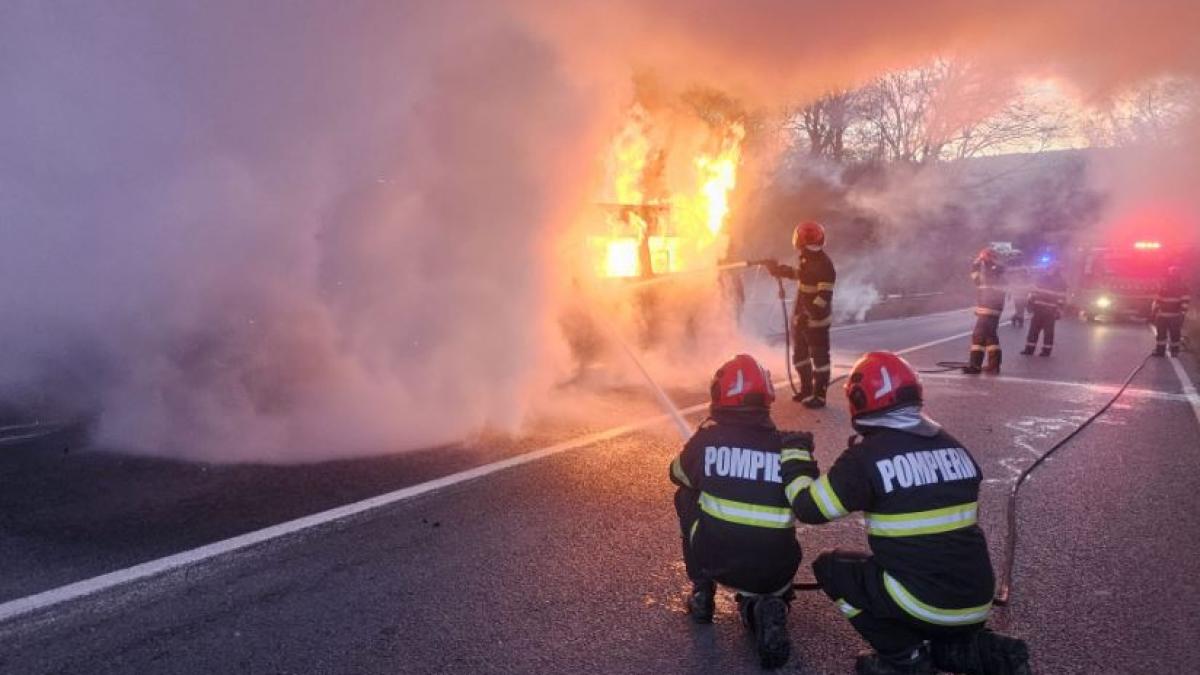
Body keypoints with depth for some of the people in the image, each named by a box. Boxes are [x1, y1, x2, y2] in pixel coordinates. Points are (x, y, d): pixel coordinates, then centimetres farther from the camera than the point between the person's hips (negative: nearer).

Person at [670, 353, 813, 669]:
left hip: (714, 561, -1)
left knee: (687, 497, 24)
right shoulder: (788, 446, 1)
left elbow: (679, 474, 19)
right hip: (775, 570, 1)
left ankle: (703, 592, 24)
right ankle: (765, 606, 2)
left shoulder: (708, 437, -2)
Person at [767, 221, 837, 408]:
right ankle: (806, 389, 32)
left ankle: (819, 395, 8)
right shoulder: (808, 259, 8)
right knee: (800, 355, 18)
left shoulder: (825, 266, -20)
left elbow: (824, 296, -25)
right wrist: (778, 269, 24)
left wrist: (810, 313, -32)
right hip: (801, 317, 10)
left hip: (816, 320, -10)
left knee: (819, 357, 0)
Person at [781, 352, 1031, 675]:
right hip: (977, 605, 7)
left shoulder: (866, 455, -13)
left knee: (830, 566, 9)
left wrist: (794, 459, 7)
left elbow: (810, 508, -9)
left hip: (924, 602, -7)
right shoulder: (954, 446, 6)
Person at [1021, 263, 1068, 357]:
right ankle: (1029, 349, 11)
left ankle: (1046, 350, 11)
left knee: (1048, 331, 3)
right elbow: (1034, 290, 14)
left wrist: (1059, 310, -12)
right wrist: (1030, 302, 10)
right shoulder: (1041, 278, 9)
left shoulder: (1060, 282, -4)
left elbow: (1062, 297, -7)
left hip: (1050, 311, -4)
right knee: (1033, 329, 6)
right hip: (1038, 308, 4)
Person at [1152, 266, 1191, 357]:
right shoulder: (1163, 287, 8)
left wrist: (1183, 311, -17)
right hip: (1162, 315, 4)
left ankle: (1175, 350, 14)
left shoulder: (1182, 288, -4)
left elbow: (1186, 300, -9)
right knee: (1160, 333, 6)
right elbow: (1157, 300, 16)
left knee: (1175, 334, 2)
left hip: (1175, 316, -4)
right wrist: (1154, 311, 15)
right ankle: (1160, 350, 12)